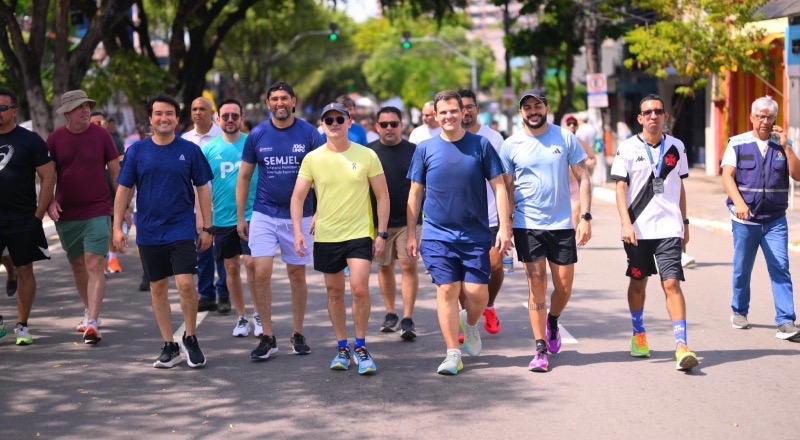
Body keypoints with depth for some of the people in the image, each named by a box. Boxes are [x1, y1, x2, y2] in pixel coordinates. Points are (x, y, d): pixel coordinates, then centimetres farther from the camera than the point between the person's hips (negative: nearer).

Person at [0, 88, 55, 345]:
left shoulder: (30, 140, -2)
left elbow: (48, 177, -3)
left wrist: (38, 215, -8)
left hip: (22, 220, -2)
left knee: (24, 271, 3)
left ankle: (22, 326, 13)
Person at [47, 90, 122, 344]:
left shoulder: (101, 135, -2)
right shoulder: (55, 138, 2)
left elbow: (115, 171, 3)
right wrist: (50, 202, -8)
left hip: (98, 211, -3)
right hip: (66, 214, 3)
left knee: (95, 265, -13)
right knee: (77, 264, 15)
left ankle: (92, 322, -18)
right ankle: (89, 310, 33)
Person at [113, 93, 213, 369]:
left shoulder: (190, 150, 0)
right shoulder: (137, 151, 2)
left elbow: (203, 190, 5)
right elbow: (124, 190, 6)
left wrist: (207, 228, 2)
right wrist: (117, 227, 0)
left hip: (182, 230, -2)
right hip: (149, 232, 2)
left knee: (186, 284, -14)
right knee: (157, 289, 8)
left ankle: (190, 339, 7)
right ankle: (169, 346, 18)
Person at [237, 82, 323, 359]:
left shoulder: (309, 134, -3)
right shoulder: (257, 135, 0)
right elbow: (244, 177, 7)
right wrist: (240, 217, 3)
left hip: (299, 216, 0)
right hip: (264, 215, 0)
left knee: (297, 275, 7)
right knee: (262, 273, -8)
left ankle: (298, 334, 18)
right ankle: (266, 337, 0)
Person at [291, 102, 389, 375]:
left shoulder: (367, 156, -2)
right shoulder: (312, 159, 0)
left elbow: (382, 196, 2)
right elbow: (298, 197, 2)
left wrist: (381, 233, -3)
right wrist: (298, 231, -10)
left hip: (360, 233, -2)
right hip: (326, 235, 2)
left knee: (359, 288, -14)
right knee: (335, 292, 10)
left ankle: (360, 348, 2)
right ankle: (342, 347, 23)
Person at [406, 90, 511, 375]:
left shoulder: (481, 145, 0)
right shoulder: (425, 149, 2)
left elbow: (498, 187, 1)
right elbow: (415, 193, 8)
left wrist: (504, 228, -5)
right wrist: (411, 234, 6)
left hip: (476, 234, 0)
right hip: (437, 235, 0)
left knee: (478, 293, -4)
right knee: (447, 290, -5)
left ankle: (470, 323, 31)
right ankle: (453, 354, 3)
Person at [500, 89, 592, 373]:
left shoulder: (565, 138, 1)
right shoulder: (511, 145, 1)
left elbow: (583, 177, 3)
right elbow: (505, 190, 6)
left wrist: (585, 217, -5)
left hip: (562, 225, 1)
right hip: (527, 225, -1)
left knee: (564, 287, 4)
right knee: (536, 286, -3)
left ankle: (552, 323, 36)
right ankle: (541, 350, 3)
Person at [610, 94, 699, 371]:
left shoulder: (676, 147, 7)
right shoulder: (628, 148, 0)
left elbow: (680, 187, 16)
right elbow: (620, 187, -2)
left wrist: (685, 222, 16)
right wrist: (626, 223, -12)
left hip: (668, 227, 0)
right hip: (637, 228, 0)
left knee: (672, 283, -10)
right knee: (638, 282, 12)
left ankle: (682, 346, -14)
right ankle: (638, 336, 33)